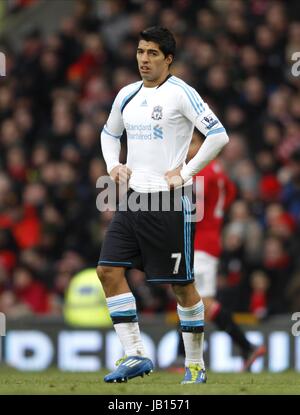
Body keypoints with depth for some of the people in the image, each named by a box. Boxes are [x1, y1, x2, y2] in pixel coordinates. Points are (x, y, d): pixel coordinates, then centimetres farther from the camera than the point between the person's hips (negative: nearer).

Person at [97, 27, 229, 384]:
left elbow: (218, 136, -14)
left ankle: (195, 364, 12)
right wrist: (113, 165, 11)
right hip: (132, 199, 7)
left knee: (181, 284, 0)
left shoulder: (179, 93, -9)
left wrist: (184, 172, -14)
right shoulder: (127, 95, 12)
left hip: (170, 200, -7)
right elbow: (109, 133, 29)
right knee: (109, 270, -5)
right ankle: (135, 356, -1)